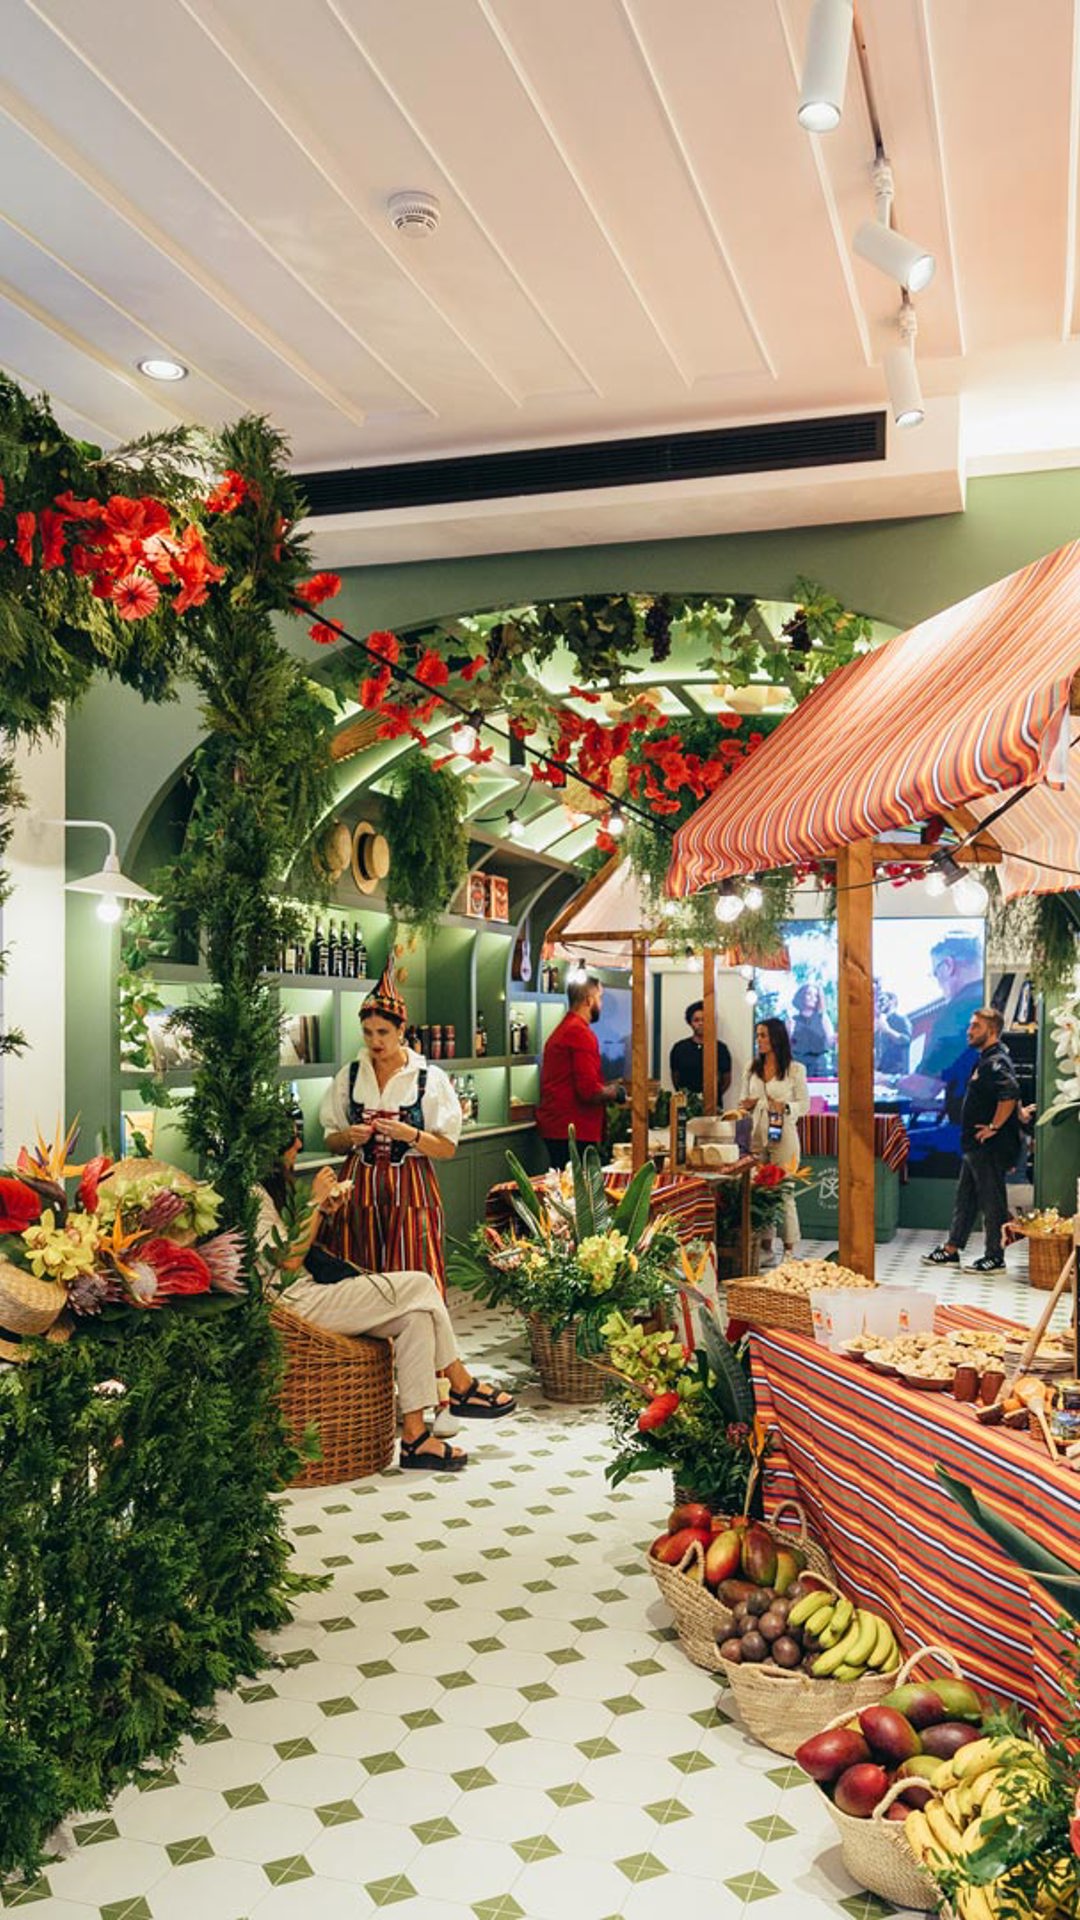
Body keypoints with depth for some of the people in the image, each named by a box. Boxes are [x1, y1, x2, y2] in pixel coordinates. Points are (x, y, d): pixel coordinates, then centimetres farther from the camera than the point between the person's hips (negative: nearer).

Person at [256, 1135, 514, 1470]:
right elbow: (289, 1259, -18)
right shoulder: (252, 1194, -14)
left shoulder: (271, 1187, 18)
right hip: (295, 1303, -10)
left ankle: (414, 1438, -7)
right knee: (419, 1285, -14)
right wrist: (316, 1201, -12)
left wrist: (326, 1211, 8)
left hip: (310, 1291, 10)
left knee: (416, 1316, -7)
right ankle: (462, 1388, 1)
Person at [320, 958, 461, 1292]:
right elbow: (330, 1142, 13)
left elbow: (448, 1149, -1)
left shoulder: (430, 1078, -1)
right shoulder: (349, 1076, 6)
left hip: (410, 1189, -2)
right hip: (360, 1187, 2)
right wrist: (349, 1137, -8)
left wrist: (410, 1134, -17)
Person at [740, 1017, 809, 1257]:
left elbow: (804, 1105, 0)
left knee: (783, 1192, -4)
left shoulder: (795, 1069, -1)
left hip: (783, 1135, -4)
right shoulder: (752, 1068, 12)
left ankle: (789, 1248, 5)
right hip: (758, 1135, 4)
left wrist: (785, 1108, -18)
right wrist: (746, 1106, -3)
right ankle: (765, 1245, 11)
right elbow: (745, 1100, 19)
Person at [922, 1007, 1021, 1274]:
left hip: (991, 1149, -11)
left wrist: (994, 1127, -26)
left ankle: (995, 1258, 7)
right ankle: (951, 1250, 23)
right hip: (975, 1146, 11)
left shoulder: (997, 1062, -17)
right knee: (965, 1197, 15)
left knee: (992, 1201, -2)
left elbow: (1011, 1093, -33)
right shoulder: (984, 1060, 15)